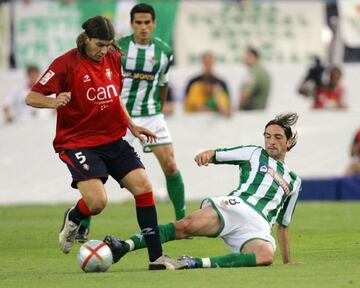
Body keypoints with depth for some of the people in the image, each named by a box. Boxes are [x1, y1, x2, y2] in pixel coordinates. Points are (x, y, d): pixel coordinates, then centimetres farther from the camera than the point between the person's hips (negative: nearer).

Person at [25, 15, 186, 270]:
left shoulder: (113, 59, 7)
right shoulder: (67, 64, -12)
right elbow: (32, 97, -14)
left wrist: (131, 125, 15)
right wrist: (53, 102, -34)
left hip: (114, 141, 6)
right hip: (78, 142, -6)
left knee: (143, 186, -8)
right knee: (97, 202, -21)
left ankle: (156, 257, -1)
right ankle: (73, 220, 17)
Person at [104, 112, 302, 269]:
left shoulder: (294, 181, 30)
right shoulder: (254, 154, 22)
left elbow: (283, 225, 34)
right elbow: (216, 155, 11)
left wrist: (288, 262, 31)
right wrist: (206, 155, -14)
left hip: (257, 229, 1)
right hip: (234, 206, -1)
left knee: (266, 256, -36)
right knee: (186, 225, -31)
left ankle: (197, 264, -37)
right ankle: (123, 247, -39)